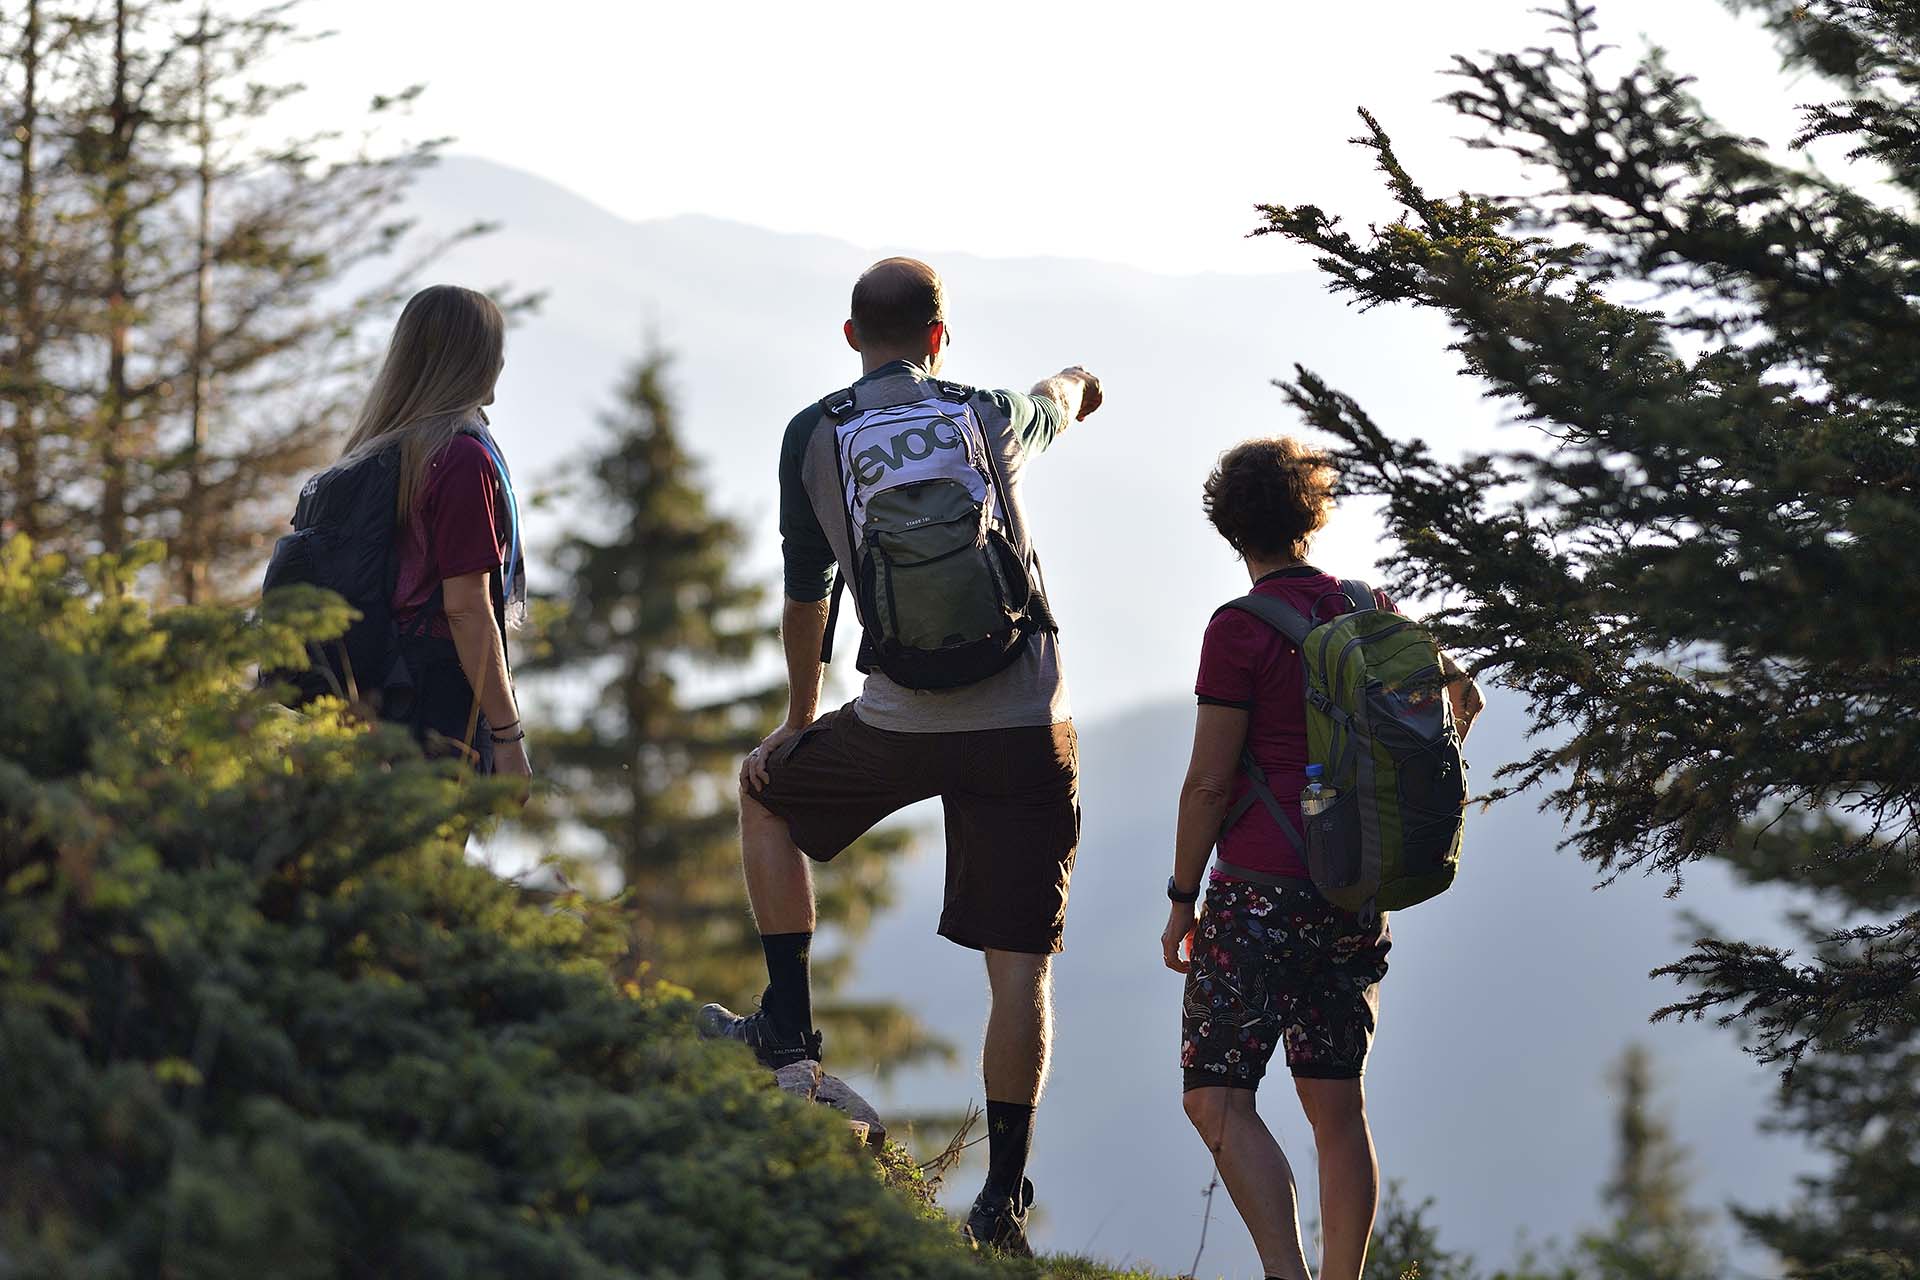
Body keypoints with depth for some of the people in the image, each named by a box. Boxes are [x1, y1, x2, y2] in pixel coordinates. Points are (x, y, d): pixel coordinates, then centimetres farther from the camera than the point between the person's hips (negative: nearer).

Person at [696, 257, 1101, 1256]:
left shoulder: (813, 436, 2)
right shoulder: (995, 418, 6)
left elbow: (803, 598, 9)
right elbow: (1069, 391, 32)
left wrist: (799, 721, 25)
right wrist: (1076, 382, 58)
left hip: (898, 723, 0)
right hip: (1026, 726, 0)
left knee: (767, 790, 29)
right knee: (1018, 966, 3)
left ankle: (788, 1023, 28)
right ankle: (1004, 1196, 0)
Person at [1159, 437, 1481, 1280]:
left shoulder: (1241, 630, -9)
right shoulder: (1366, 610, 9)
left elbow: (1208, 782, -11)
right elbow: (1458, 690, 27)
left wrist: (1182, 900, -2)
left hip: (1264, 888, -7)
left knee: (1216, 1097, -8)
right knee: (1336, 1106, 11)